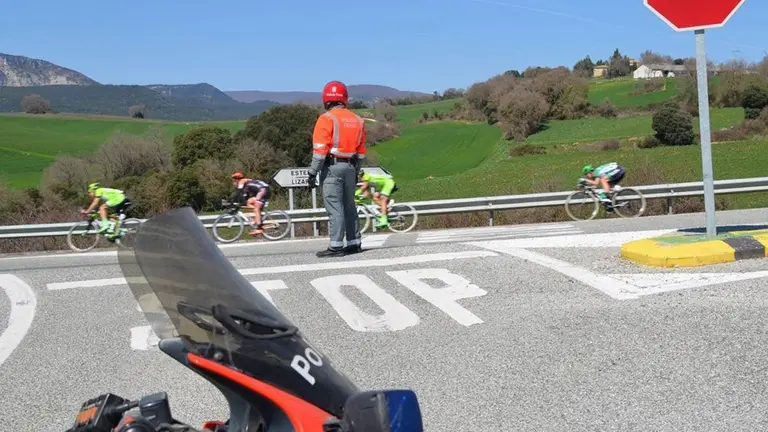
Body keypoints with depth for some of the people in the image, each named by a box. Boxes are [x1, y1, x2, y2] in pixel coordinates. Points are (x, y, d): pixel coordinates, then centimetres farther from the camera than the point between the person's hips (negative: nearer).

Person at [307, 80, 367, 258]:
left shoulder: (327, 118, -9)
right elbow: (361, 150, 15)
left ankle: (336, 246, -7)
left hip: (332, 166, -6)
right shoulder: (357, 120, 11)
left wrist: (312, 172, -10)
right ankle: (354, 243, 18)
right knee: (349, 205, 14)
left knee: (334, 207, -6)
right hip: (350, 167, 7)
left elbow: (320, 149, -14)